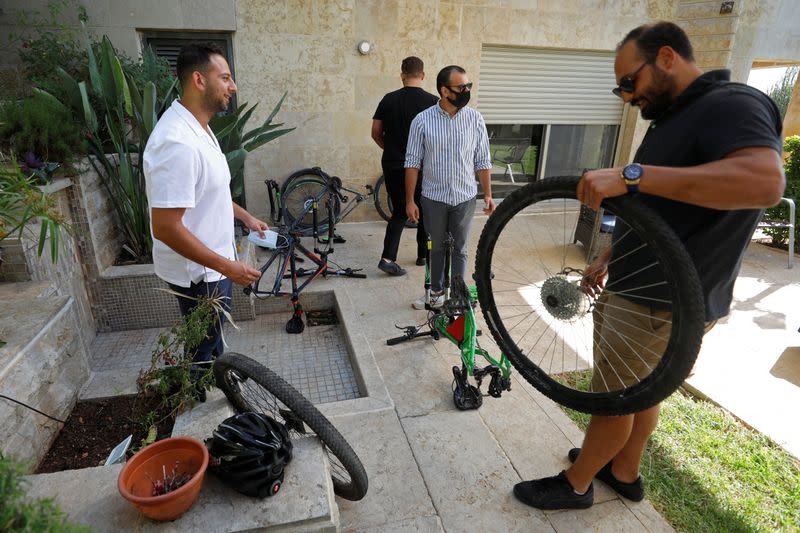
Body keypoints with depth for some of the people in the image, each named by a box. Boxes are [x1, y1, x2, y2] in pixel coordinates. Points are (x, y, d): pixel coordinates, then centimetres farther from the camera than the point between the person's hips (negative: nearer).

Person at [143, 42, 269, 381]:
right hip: (198, 272, -10)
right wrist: (228, 267, -26)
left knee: (213, 338, 28)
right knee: (202, 349, 11)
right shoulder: (178, 143, -29)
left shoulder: (197, 128, 5)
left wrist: (245, 216, 17)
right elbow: (165, 228, -30)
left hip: (213, 263, 10)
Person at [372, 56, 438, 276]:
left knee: (399, 212, 12)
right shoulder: (432, 101, -8)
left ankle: (388, 257, -2)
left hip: (392, 165, 3)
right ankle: (423, 255, 26)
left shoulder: (389, 99, 0)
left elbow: (376, 133, 4)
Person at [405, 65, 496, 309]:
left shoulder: (475, 118, -3)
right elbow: (412, 163, -5)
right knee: (437, 248, 14)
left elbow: (482, 161, 3)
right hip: (433, 198, 0)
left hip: (465, 198, 1)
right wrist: (410, 200, -5)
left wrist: (488, 195, 1)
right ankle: (437, 292, 32)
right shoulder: (422, 120, -8)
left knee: (459, 250, 10)